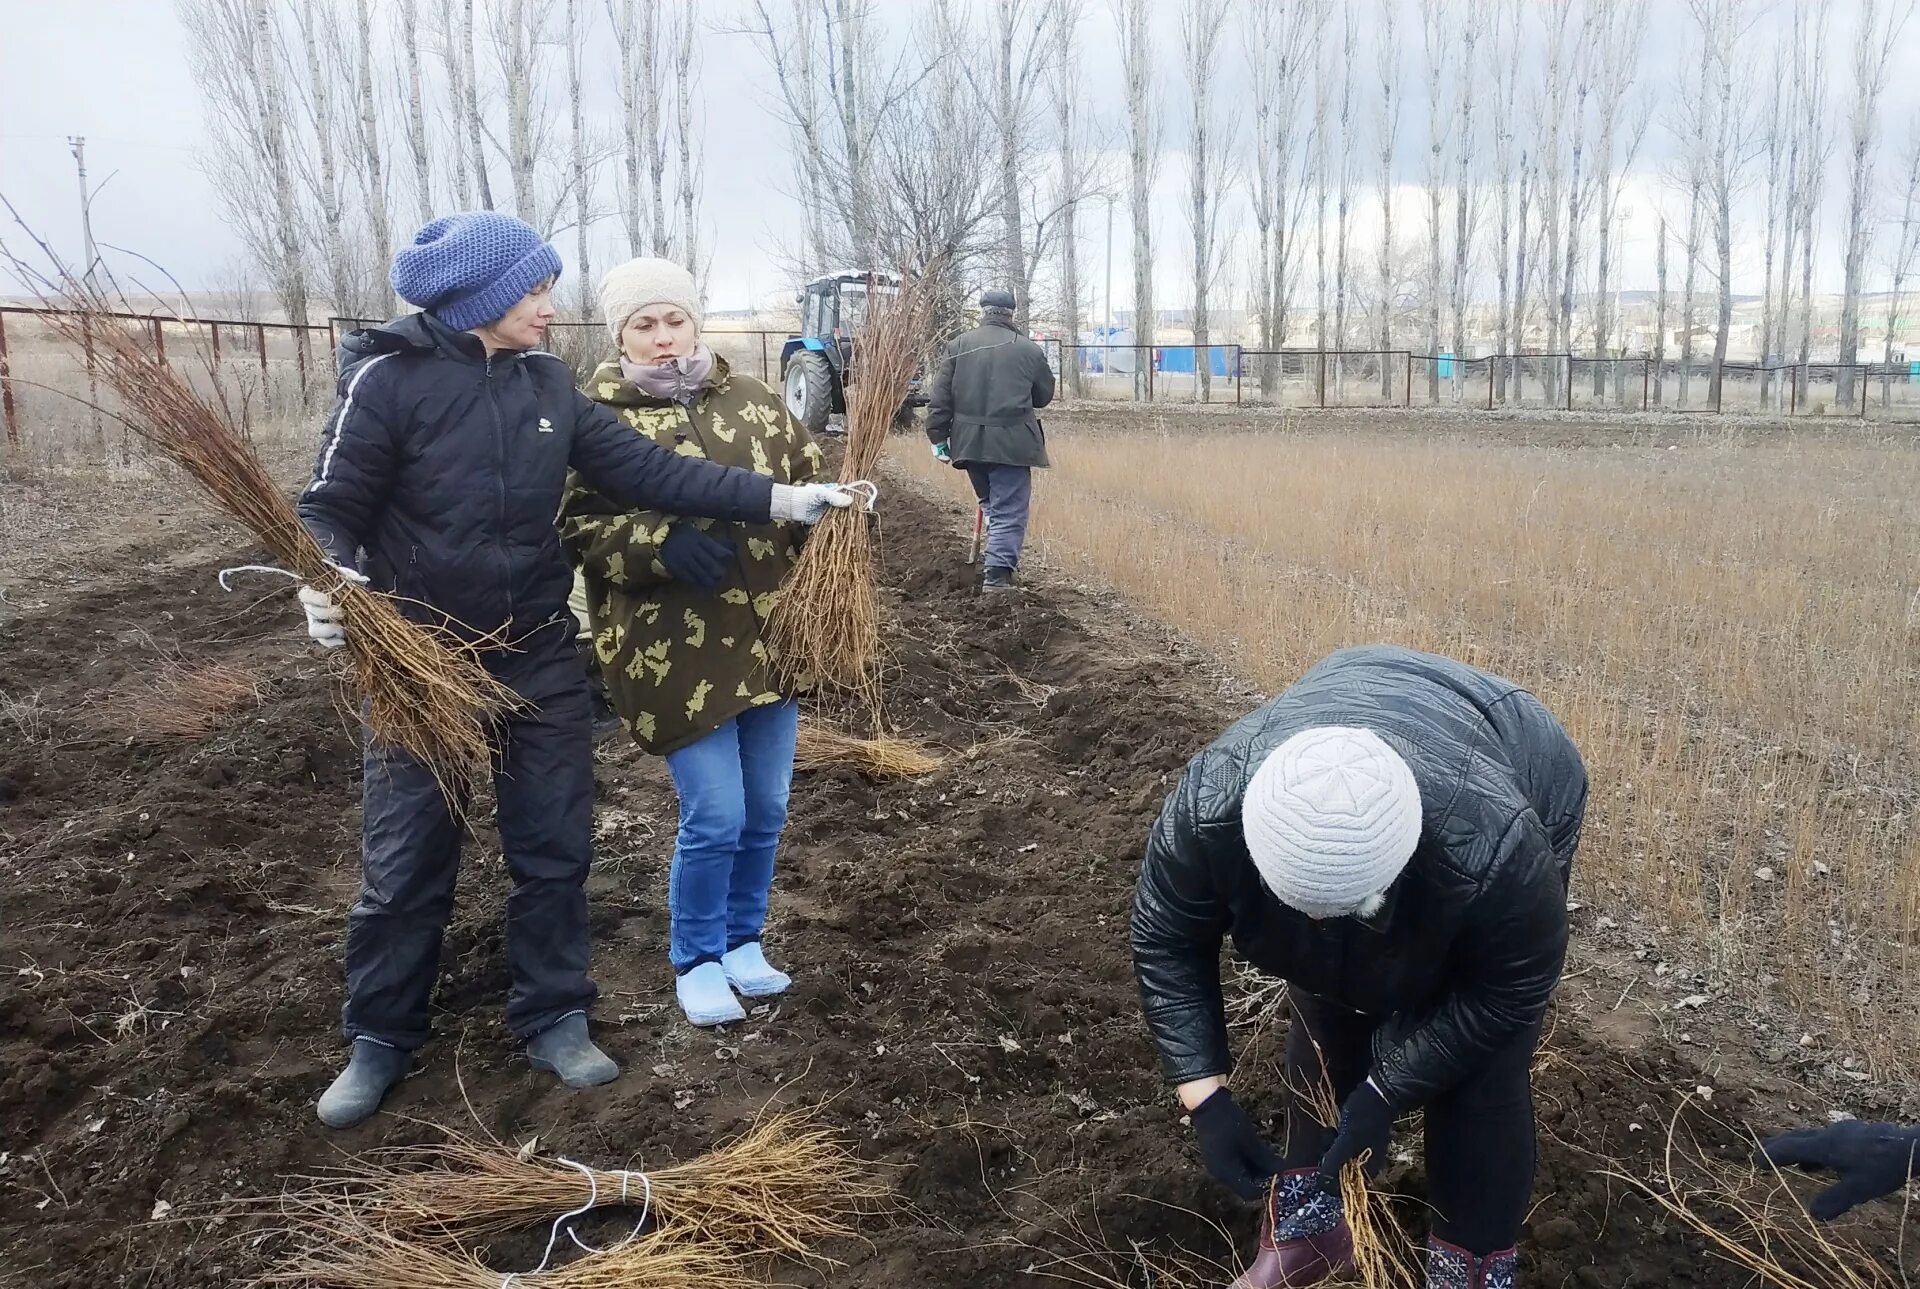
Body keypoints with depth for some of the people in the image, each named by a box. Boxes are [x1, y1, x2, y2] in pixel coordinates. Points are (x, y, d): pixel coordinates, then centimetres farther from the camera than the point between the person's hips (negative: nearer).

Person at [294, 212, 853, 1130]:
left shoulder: (547, 384, 2)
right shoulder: (389, 379, -13)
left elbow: (646, 471, -2)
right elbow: (331, 504, -10)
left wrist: (778, 499, -8)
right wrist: (326, 580, -33)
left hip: (539, 660, 4)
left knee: (554, 848, 10)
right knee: (405, 861, 8)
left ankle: (552, 1019, 27)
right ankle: (380, 1040, 27)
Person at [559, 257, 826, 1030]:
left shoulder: (750, 400, 10)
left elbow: (807, 478, 14)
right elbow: (578, 527, -8)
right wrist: (661, 541, -24)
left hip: (768, 637, 5)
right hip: (675, 652, -4)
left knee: (765, 811, 12)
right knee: (715, 818, -3)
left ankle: (742, 943, 34)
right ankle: (695, 961, 21)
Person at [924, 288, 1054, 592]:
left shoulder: (958, 346, 4)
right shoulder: (1029, 350, 1)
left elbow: (940, 398, 1)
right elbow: (1044, 395, 13)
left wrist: (938, 436, 5)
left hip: (969, 441, 3)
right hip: (1011, 442, -3)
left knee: (992, 503, 22)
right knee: (1010, 510, 1)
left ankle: (998, 563, 23)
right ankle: (998, 573, -8)